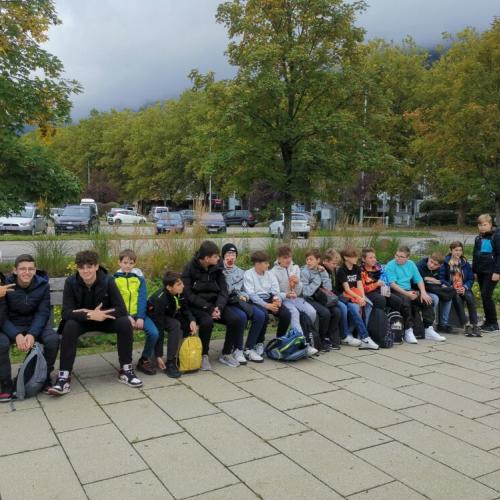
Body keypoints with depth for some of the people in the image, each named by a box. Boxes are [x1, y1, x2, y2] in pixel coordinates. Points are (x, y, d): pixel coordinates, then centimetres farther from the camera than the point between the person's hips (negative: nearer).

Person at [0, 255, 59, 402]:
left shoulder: (42, 285, -10)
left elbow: (42, 313, -12)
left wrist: (32, 334, -30)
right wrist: (16, 335, -32)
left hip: (35, 324, 1)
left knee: (53, 339, -26)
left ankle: (45, 378, -3)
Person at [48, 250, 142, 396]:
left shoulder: (108, 281, -19)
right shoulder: (71, 282, -17)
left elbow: (121, 310, -24)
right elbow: (66, 312, -23)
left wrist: (89, 312, -29)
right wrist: (90, 315, -39)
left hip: (105, 319, 0)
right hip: (81, 321, 0)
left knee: (125, 323, -27)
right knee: (69, 326, -32)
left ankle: (125, 370, -11)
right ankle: (64, 376, -26)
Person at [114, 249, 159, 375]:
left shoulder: (139, 278, 8)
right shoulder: (115, 279, 4)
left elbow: (142, 299, 0)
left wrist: (140, 317, -13)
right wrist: (127, 317, -16)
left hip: (139, 313, 2)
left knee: (154, 333, -20)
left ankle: (144, 360, 6)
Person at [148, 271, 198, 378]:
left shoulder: (180, 293, -18)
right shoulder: (159, 299, -34)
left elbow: (185, 309, 0)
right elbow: (158, 329, -33)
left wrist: (192, 320, -23)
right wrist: (159, 356, -32)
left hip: (171, 316, 7)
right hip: (154, 320, -6)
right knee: (175, 325, -34)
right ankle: (170, 363, -29)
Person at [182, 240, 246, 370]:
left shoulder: (217, 267, 2)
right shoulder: (189, 268, -11)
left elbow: (223, 290, 0)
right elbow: (189, 295, -14)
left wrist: (218, 307, -19)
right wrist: (209, 308, -22)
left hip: (214, 304, 5)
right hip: (196, 306, -4)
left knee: (236, 320, -18)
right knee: (207, 321, -35)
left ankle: (226, 354, 1)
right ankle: (203, 356, -13)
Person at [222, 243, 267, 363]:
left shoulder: (241, 272, 21)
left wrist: (244, 296, 0)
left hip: (241, 302, 6)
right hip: (227, 303, -5)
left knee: (260, 314, -21)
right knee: (242, 316, -35)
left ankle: (249, 349, -13)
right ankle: (237, 350, -19)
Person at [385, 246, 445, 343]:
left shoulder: (411, 264, 11)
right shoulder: (390, 265, -7)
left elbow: (419, 280, 9)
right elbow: (392, 284, -15)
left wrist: (423, 292, -8)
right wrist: (406, 293, -22)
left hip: (408, 291, 6)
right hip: (395, 291, -6)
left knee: (427, 299, -12)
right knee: (406, 300, -35)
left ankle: (429, 330, -6)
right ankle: (408, 331, -29)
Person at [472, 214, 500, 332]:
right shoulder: (478, 238, 13)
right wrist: (474, 271, 15)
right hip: (481, 271, 7)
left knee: (486, 295, -11)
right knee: (484, 296, 7)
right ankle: (488, 321, 16)